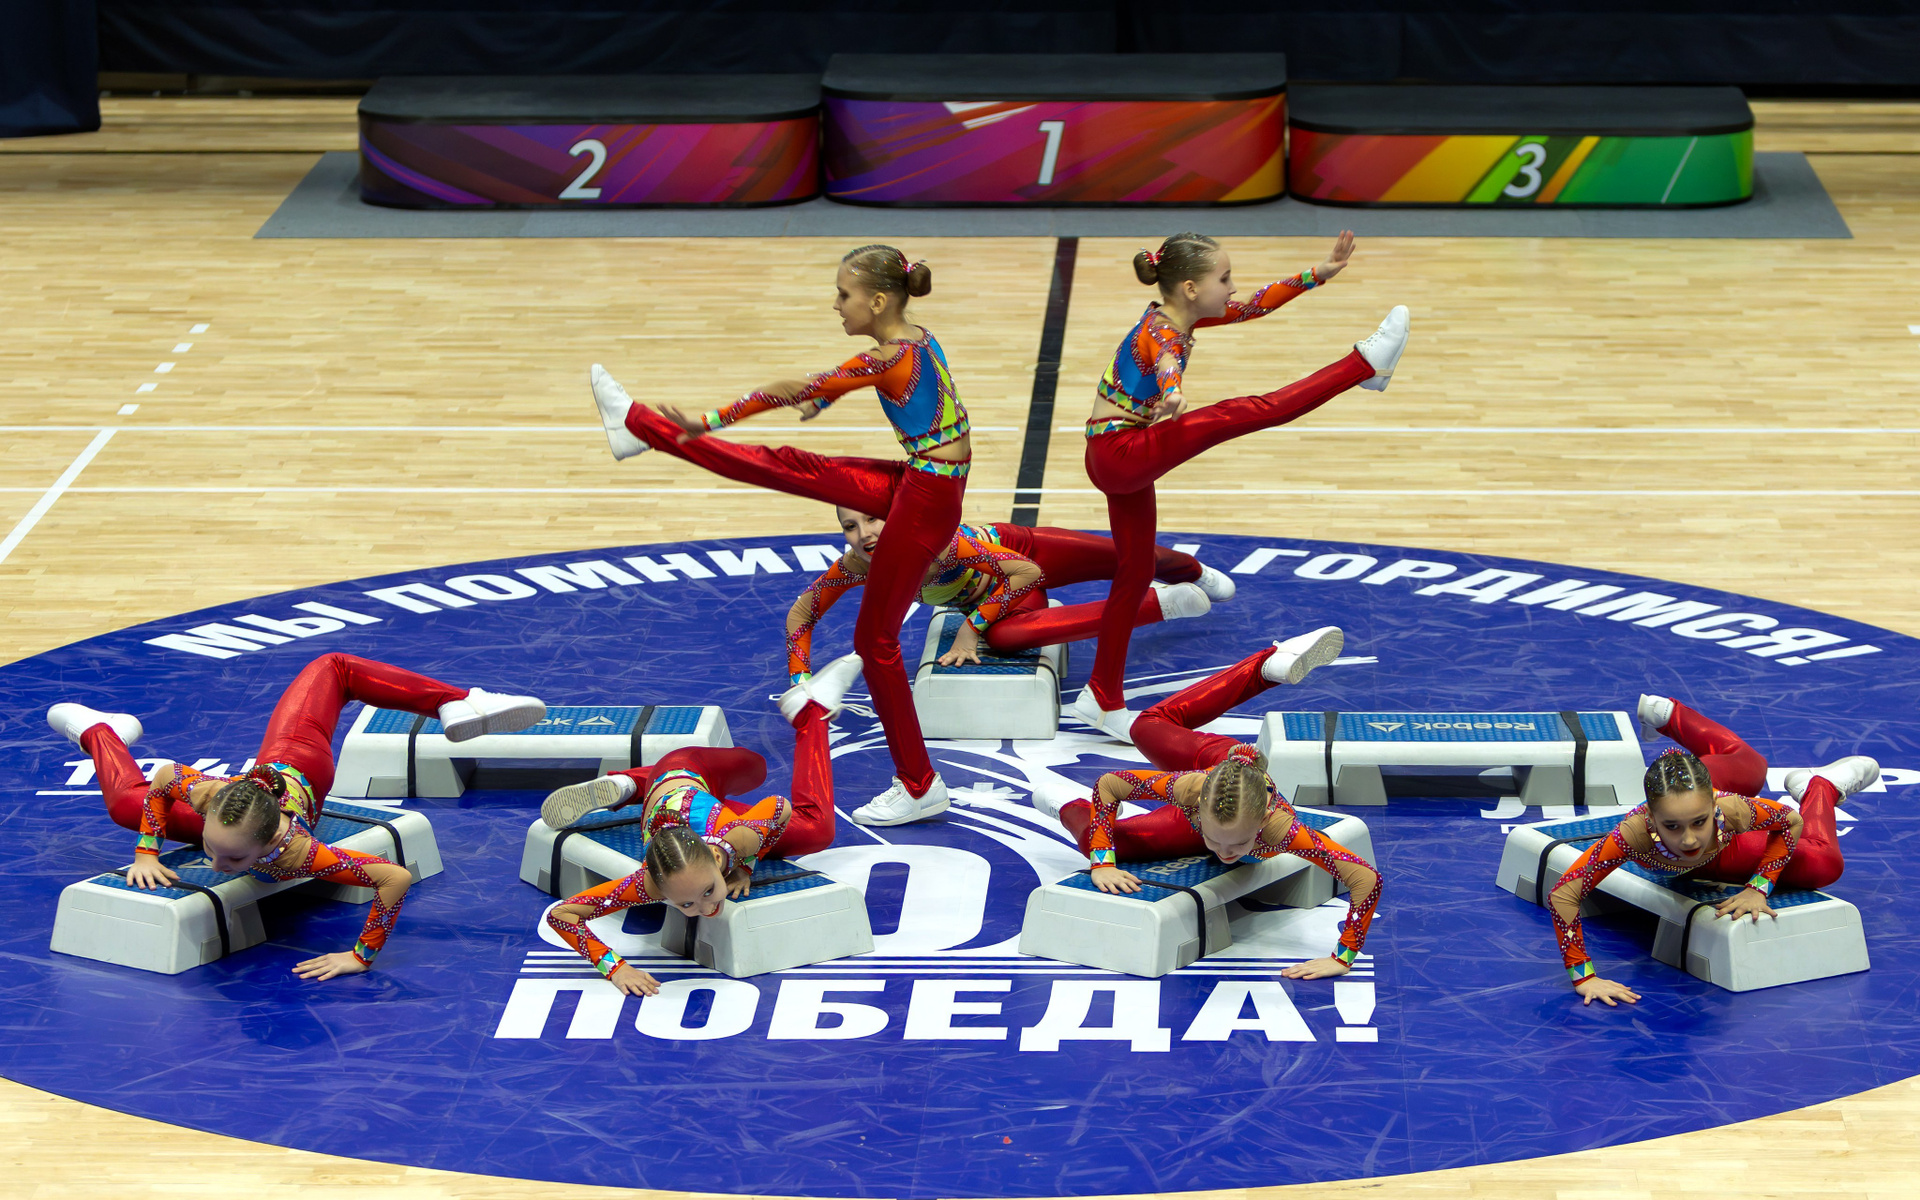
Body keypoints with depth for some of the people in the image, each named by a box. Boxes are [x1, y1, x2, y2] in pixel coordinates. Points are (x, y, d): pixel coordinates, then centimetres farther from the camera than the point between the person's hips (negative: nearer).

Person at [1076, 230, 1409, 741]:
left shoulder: (1177, 316, 7)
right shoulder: (1162, 331, -21)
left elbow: (1257, 304, 16)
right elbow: (1166, 366, -47)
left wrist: (1319, 273, 16)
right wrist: (1173, 398, -70)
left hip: (1121, 460, 11)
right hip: (1120, 454, -11)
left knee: (1136, 572, 17)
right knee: (1241, 414, -22)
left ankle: (1104, 699, 25)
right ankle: (1366, 362, -24)